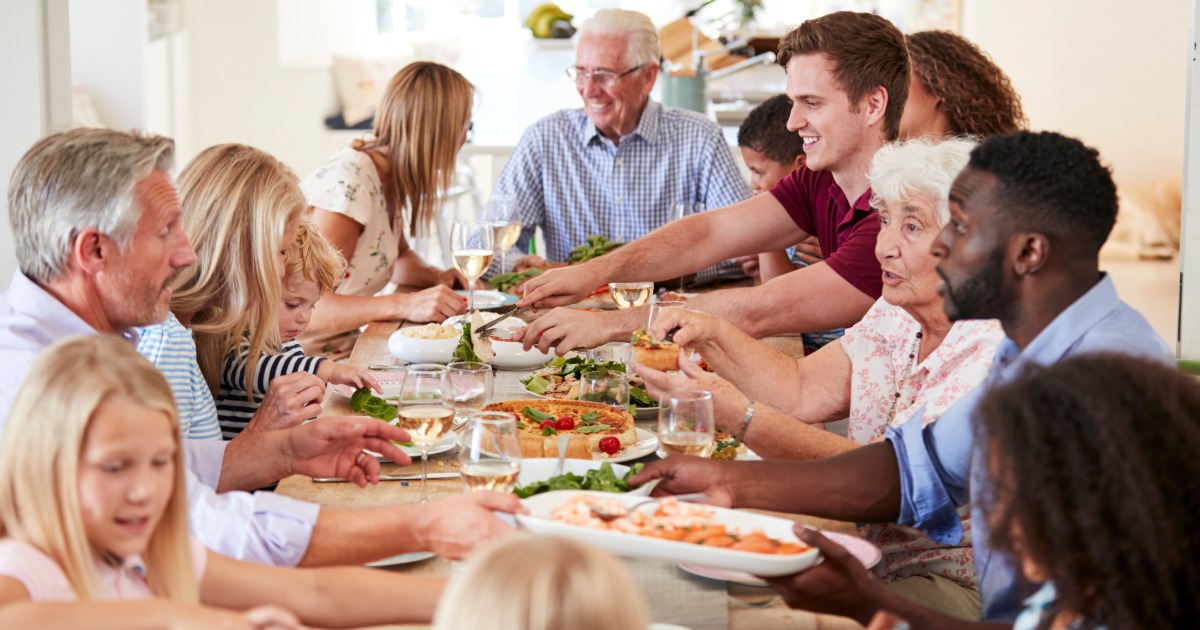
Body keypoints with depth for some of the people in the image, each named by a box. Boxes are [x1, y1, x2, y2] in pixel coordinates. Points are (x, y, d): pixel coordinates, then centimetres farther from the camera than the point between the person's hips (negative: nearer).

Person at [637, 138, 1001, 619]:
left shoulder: (997, 350, -21)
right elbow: (803, 391, 8)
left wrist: (737, 416, -31)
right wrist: (712, 335, -7)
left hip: (966, 592, -7)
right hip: (877, 558, 7)